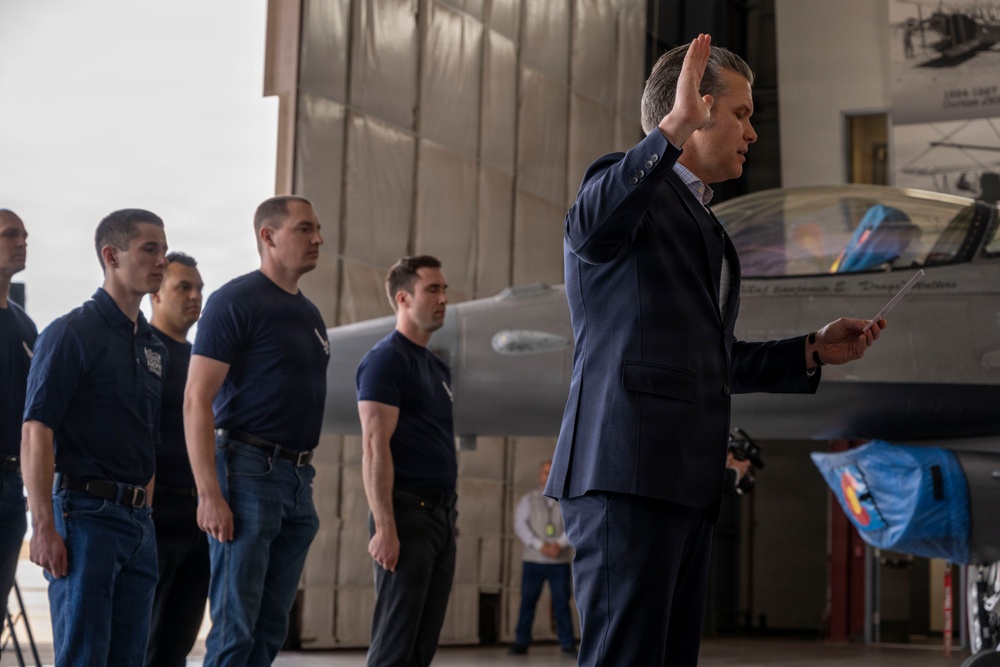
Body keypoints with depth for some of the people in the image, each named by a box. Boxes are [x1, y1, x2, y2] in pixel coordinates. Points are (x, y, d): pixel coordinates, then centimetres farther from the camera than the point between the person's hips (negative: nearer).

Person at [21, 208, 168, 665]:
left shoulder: (154, 346, 17)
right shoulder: (72, 334, -7)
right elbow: (36, 432, -13)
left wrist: (145, 514, 15)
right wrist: (44, 528, -20)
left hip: (138, 520, 7)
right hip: (85, 512, -7)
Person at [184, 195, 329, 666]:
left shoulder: (309, 313, 18)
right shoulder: (236, 301, -7)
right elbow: (197, 400, -13)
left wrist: (306, 483, 17)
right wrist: (209, 494, -20)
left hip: (298, 478, 8)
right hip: (247, 471, -8)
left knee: (270, 628, 9)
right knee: (235, 628, -7)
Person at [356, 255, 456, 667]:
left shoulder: (438, 368, 19)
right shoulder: (386, 359, -7)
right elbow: (374, 447, -15)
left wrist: (449, 512, 16)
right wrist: (385, 528, -22)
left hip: (441, 513, 8)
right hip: (407, 511, -8)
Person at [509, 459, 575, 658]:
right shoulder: (528, 500, 8)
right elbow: (520, 525, -1)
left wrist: (559, 544, -15)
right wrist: (540, 545, -13)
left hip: (560, 560, 0)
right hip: (533, 559, 0)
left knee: (562, 602, -2)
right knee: (528, 600, 0)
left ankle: (567, 643, 2)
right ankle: (521, 642, 6)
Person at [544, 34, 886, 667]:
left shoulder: (706, 227, 28)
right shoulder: (629, 183, 0)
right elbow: (590, 228, -27)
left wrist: (813, 351, 23)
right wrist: (671, 131, -37)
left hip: (687, 483, 10)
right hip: (628, 472, -10)